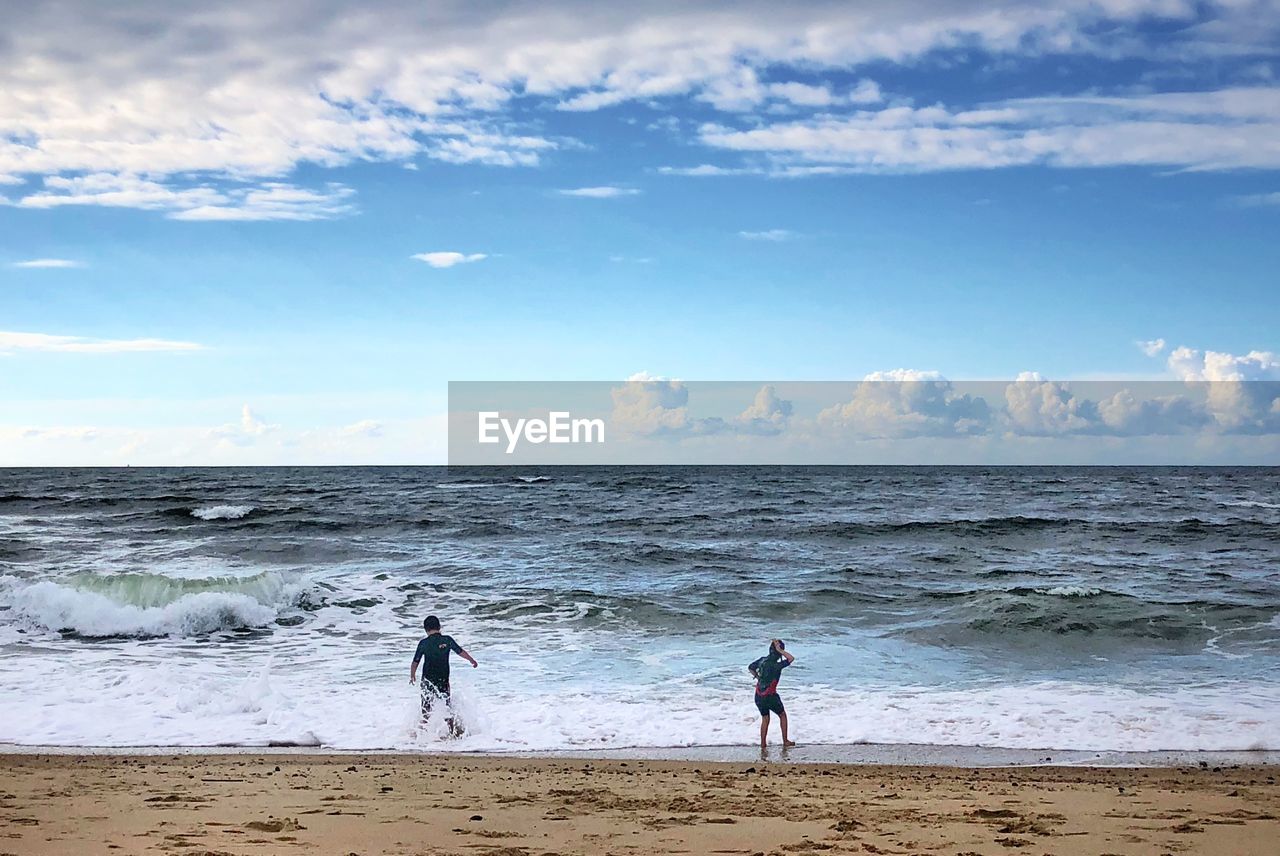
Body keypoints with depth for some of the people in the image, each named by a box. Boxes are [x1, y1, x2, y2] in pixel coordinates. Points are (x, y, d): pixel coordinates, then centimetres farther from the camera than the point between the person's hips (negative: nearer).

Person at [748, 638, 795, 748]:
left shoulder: (762, 660, 0)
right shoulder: (775, 665, -21)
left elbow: (750, 668, 14)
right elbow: (791, 659, -26)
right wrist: (779, 650, -23)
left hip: (758, 696, 6)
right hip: (770, 696, -6)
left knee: (765, 719, 21)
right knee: (782, 715, 16)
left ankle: (763, 743, 22)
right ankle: (785, 741, 21)